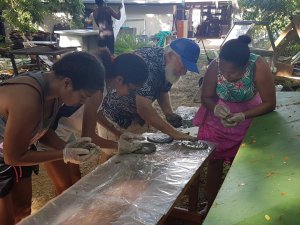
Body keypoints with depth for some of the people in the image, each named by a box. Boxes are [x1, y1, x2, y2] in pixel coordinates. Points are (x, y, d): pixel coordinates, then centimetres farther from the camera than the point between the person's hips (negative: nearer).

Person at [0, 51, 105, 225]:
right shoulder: (28, 101, -39)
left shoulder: (55, 89, -14)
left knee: (23, 209, 21)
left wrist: (67, 147, -14)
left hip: (16, 151, 8)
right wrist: (65, 155, -25)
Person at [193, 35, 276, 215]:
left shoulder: (259, 67, -34)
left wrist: (243, 116, -36)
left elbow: (270, 103, -24)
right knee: (214, 162, 8)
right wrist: (215, 108, -35)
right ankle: (210, 206, 29)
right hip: (218, 117, 1)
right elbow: (206, 97, -14)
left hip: (248, 116, -1)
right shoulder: (215, 66, -29)